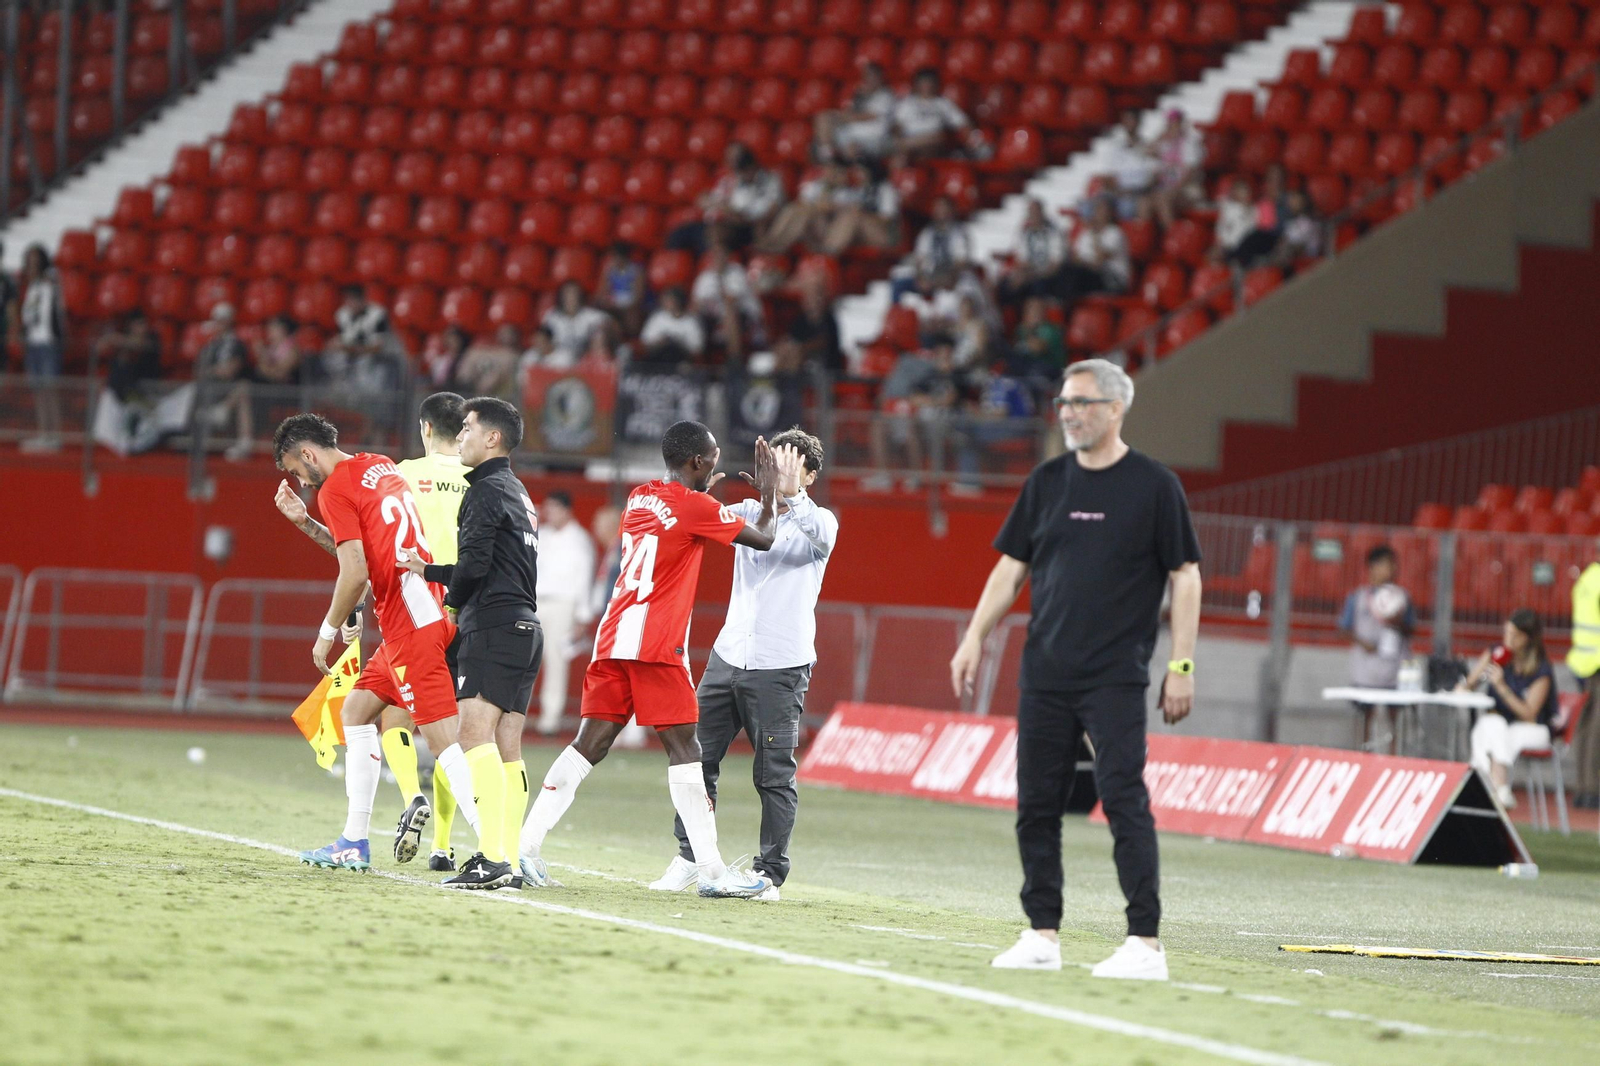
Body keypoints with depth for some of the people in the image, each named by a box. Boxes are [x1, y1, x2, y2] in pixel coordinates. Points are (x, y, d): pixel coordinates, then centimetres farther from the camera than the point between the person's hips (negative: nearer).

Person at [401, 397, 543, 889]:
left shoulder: (487, 491, -7)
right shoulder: (518, 495, 23)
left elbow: (473, 565, -16)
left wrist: (451, 601, 4)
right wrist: (427, 570, 28)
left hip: (493, 627, -10)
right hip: (525, 628, 10)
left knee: (475, 733, -16)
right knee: (506, 750, 6)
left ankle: (492, 858, -26)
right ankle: (510, 862, 2)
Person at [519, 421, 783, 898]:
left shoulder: (639, 499, 16)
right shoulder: (694, 507, -6)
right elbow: (764, 538, -1)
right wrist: (770, 493, 16)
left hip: (614, 639, 7)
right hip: (656, 644, -7)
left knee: (591, 743, 7)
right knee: (684, 747, -5)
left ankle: (525, 845, 1)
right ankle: (710, 869, -7)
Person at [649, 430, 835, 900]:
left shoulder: (818, 521, -1)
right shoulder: (749, 512, 11)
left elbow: (821, 538, -23)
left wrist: (791, 494, -39)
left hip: (780, 668, -4)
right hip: (728, 656, 4)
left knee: (774, 774, -4)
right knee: (697, 759, 3)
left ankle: (770, 873, 4)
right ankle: (689, 859, 13)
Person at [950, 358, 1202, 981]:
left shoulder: (1154, 486, -2)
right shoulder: (1047, 482, 10)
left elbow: (1185, 576, -2)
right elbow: (1012, 566, 15)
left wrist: (1182, 666, -7)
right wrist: (975, 638, 6)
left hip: (1116, 678, -5)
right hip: (1045, 673, 5)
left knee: (1124, 801, -12)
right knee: (1037, 804, 6)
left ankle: (1145, 943, -12)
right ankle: (1042, 936, 15)